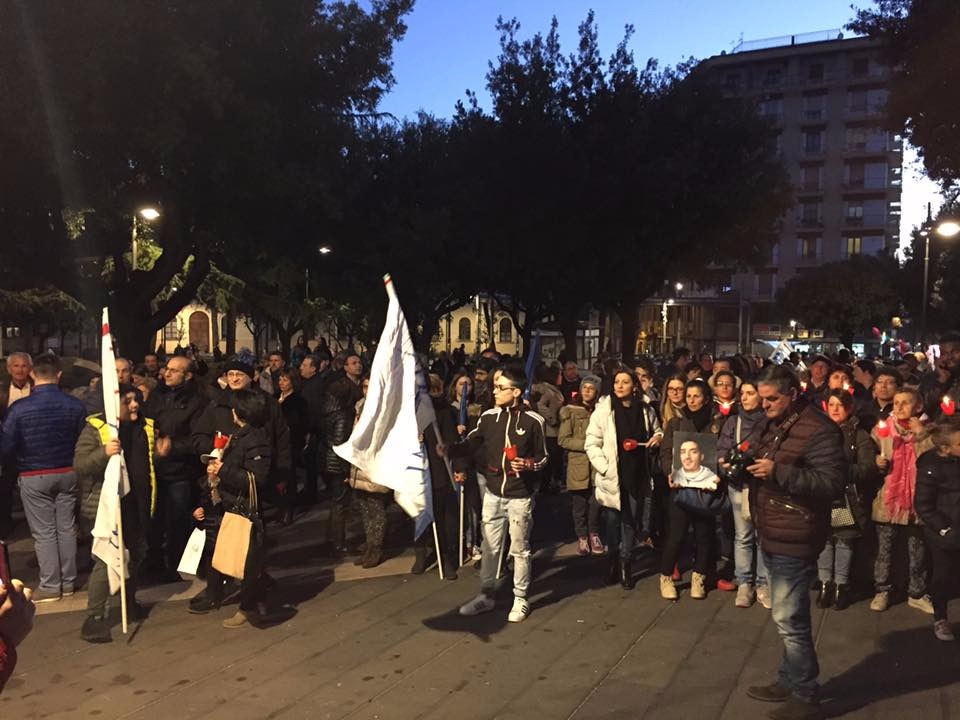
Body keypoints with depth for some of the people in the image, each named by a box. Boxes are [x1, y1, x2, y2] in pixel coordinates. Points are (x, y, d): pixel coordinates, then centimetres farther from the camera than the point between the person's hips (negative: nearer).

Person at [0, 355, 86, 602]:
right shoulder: (75, 405, -8)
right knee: (67, 528, 12)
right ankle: (68, 581, 20)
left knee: (44, 532, 6)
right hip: (67, 473, 3)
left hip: (34, 478, -2)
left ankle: (50, 585, 12)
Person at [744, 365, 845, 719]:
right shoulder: (773, 425, 14)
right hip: (772, 534, 10)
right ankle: (790, 682, 31)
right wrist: (745, 464, 4)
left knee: (790, 620, -3)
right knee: (786, 617, 19)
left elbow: (832, 482, -23)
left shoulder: (819, 429, -16)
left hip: (794, 539, -9)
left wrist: (777, 471, -29)